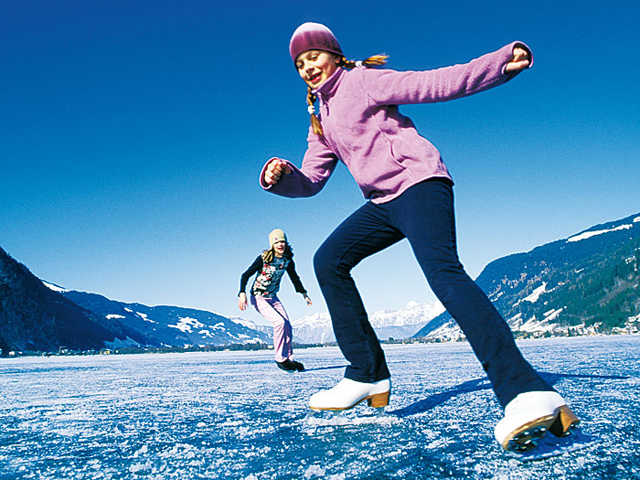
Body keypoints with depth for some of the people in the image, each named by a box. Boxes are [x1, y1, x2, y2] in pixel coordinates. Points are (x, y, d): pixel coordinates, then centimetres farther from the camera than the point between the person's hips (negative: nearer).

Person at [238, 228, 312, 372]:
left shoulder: (288, 260, -4)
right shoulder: (264, 258, -20)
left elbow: (294, 278, 15)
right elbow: (245, 275, -17)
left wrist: (304, 293, 20)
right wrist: (242, 294, -29)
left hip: (272, 297, 6)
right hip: (258, 297, -6)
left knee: (287, 325, -6)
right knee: (280, 322, -22)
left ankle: (289, 358, 8)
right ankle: (280, 359, -10)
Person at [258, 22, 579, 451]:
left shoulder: (362, 80, 1)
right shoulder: (321, 119, 21)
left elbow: (435, 83, -7)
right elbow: (311, 180, 16)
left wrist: (502, 62, -18)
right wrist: (281, 177, -6)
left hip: (418, 181, -8)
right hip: (384, 202, 8)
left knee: (442, 270, -30)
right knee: (328, 261, -4)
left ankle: (526, 393, -43)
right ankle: (368, 376, -1)